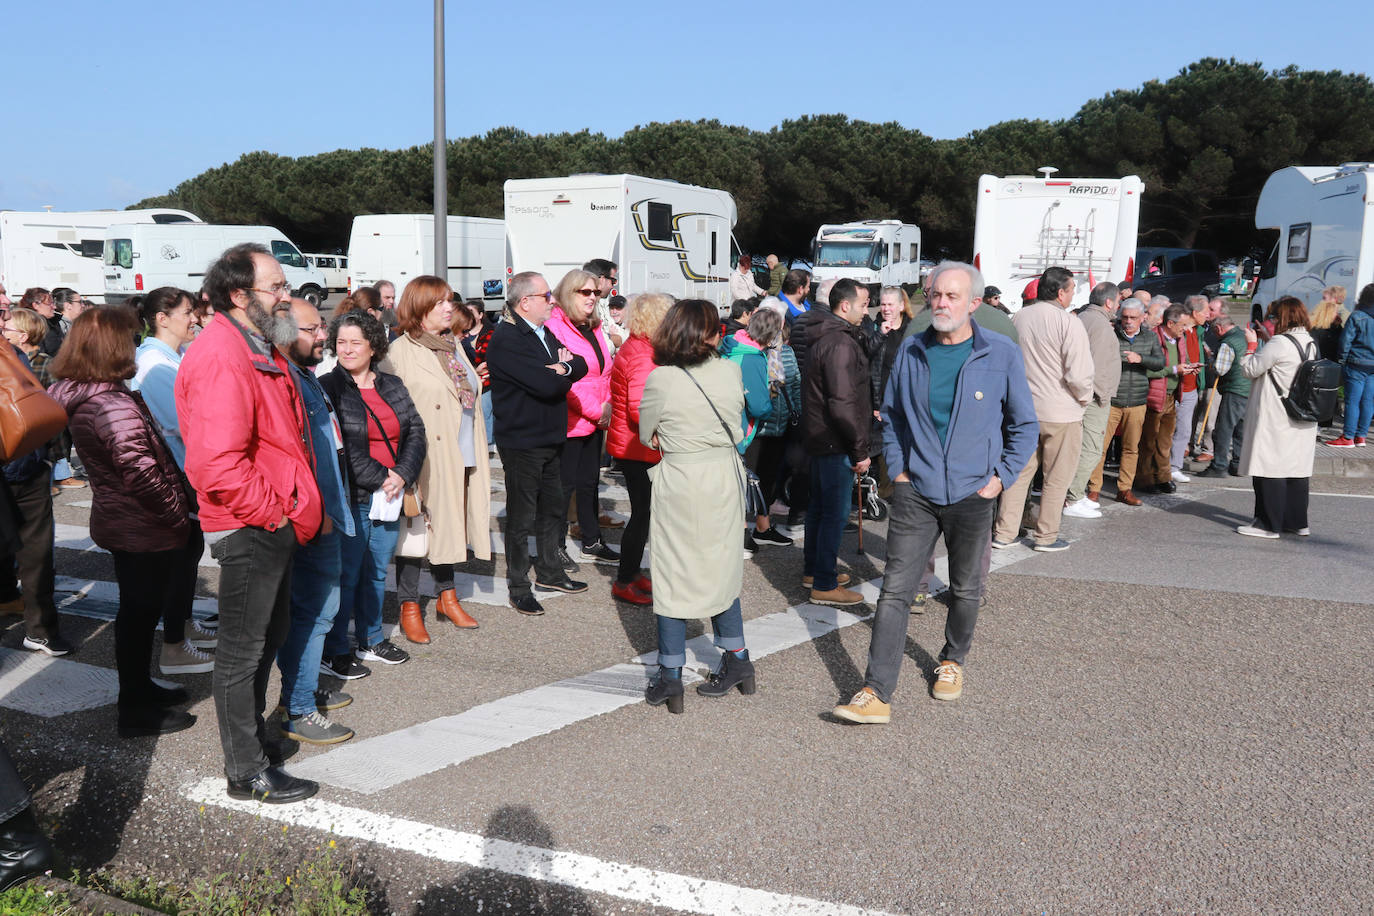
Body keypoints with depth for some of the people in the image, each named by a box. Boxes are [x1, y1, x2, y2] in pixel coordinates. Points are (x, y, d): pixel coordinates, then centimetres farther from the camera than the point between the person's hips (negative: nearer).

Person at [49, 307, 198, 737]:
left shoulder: (82, 397, 7)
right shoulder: (113, 406, -25)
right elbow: (141, 475, -28)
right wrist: (178, 513, -16)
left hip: (121, 522, 9)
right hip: (143, 529, -9)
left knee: (138, 610, 21)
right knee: (141, 612, 3)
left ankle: (139, 688, 36)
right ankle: (136, 710, 15)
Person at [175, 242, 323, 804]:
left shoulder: (261, 348, 13)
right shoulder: (220, 360, -22)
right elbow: (217, 463, -31)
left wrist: (296, 504, 15)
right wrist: (272, 512, -19)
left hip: (274, 524, 10)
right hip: (249, 529, -10)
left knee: (270, 634, 22)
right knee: (243, 650, 3)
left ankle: (252, 735, 40)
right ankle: (247, 773, 16)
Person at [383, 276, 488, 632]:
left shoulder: (453, 345, 15)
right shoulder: (400, 352, -9)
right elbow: (391, 408, -12)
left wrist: (477, 453, 20)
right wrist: (405, 462, -17)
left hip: (461, 457, 7)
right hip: (424, 459, -7)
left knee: (450, 523, 15)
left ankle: (447, 596, 28)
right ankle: (410, 605, 13)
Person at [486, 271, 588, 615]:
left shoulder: (543, 333, 12)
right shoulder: (506, 340, -19)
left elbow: (581, 365, 6)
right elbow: (546, 385, -27)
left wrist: (565, 367, -16)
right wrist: (563, 371, -7)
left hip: (551, 439, 9)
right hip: (522, 442, -9)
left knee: (552, 507, 19)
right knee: (521, 518, 1)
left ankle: (549, 571, 35)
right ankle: (519, 588, 13)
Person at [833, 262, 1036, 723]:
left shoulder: (1002, 355, -5)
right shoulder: (910, 353, 1)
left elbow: (1025, 426, 4)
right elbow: (890, 416, 14)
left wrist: (1000, 477, -2)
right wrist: (897, 468, 5)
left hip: (972, 495, -1)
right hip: (915, 492, 1)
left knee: (966, 590, 15)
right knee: (895, 590, -3)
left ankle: (952, 660, 40)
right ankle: (876, 692, -1)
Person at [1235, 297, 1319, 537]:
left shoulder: (1279, 343, -16)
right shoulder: (1311, 344, 9)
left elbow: (1250, 369, -9)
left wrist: (1251, 344, 4)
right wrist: (1266, 340, 21)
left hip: (1275, 421, -8)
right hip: (1301, 420, 8)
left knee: (1270, 469, -2)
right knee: (1297, 469, 13)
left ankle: (1269, 524, 0)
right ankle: (1298, 522, 20)